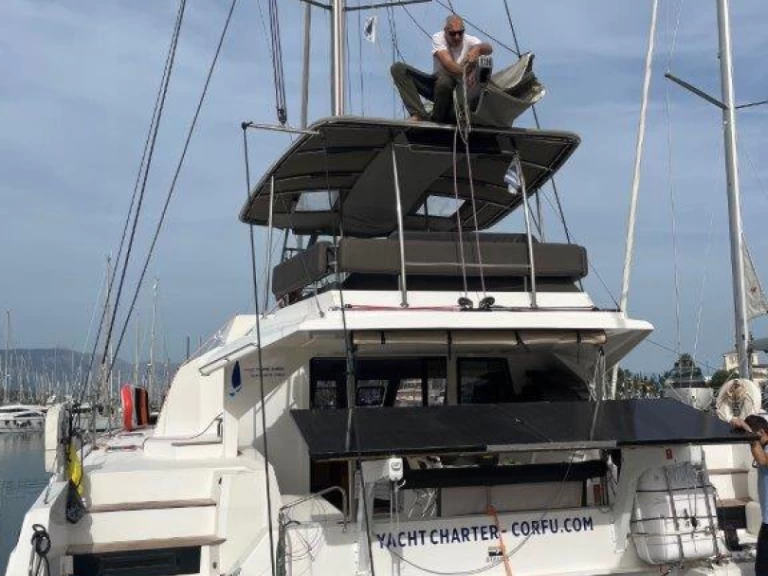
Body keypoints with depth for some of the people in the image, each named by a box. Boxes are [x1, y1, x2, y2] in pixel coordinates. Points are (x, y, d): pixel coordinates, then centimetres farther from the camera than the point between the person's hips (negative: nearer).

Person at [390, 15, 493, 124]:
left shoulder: (469, 40, -9)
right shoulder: (438, 38, -11)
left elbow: (489, 48, -28)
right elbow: (448, 64, -27)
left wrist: (477, 48, -51)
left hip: (456, 87, -3)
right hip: (434, 82, 3)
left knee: (444, 81, -41)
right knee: (398, 68, -13)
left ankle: (437, 119, -13)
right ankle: (420, 115, -23)